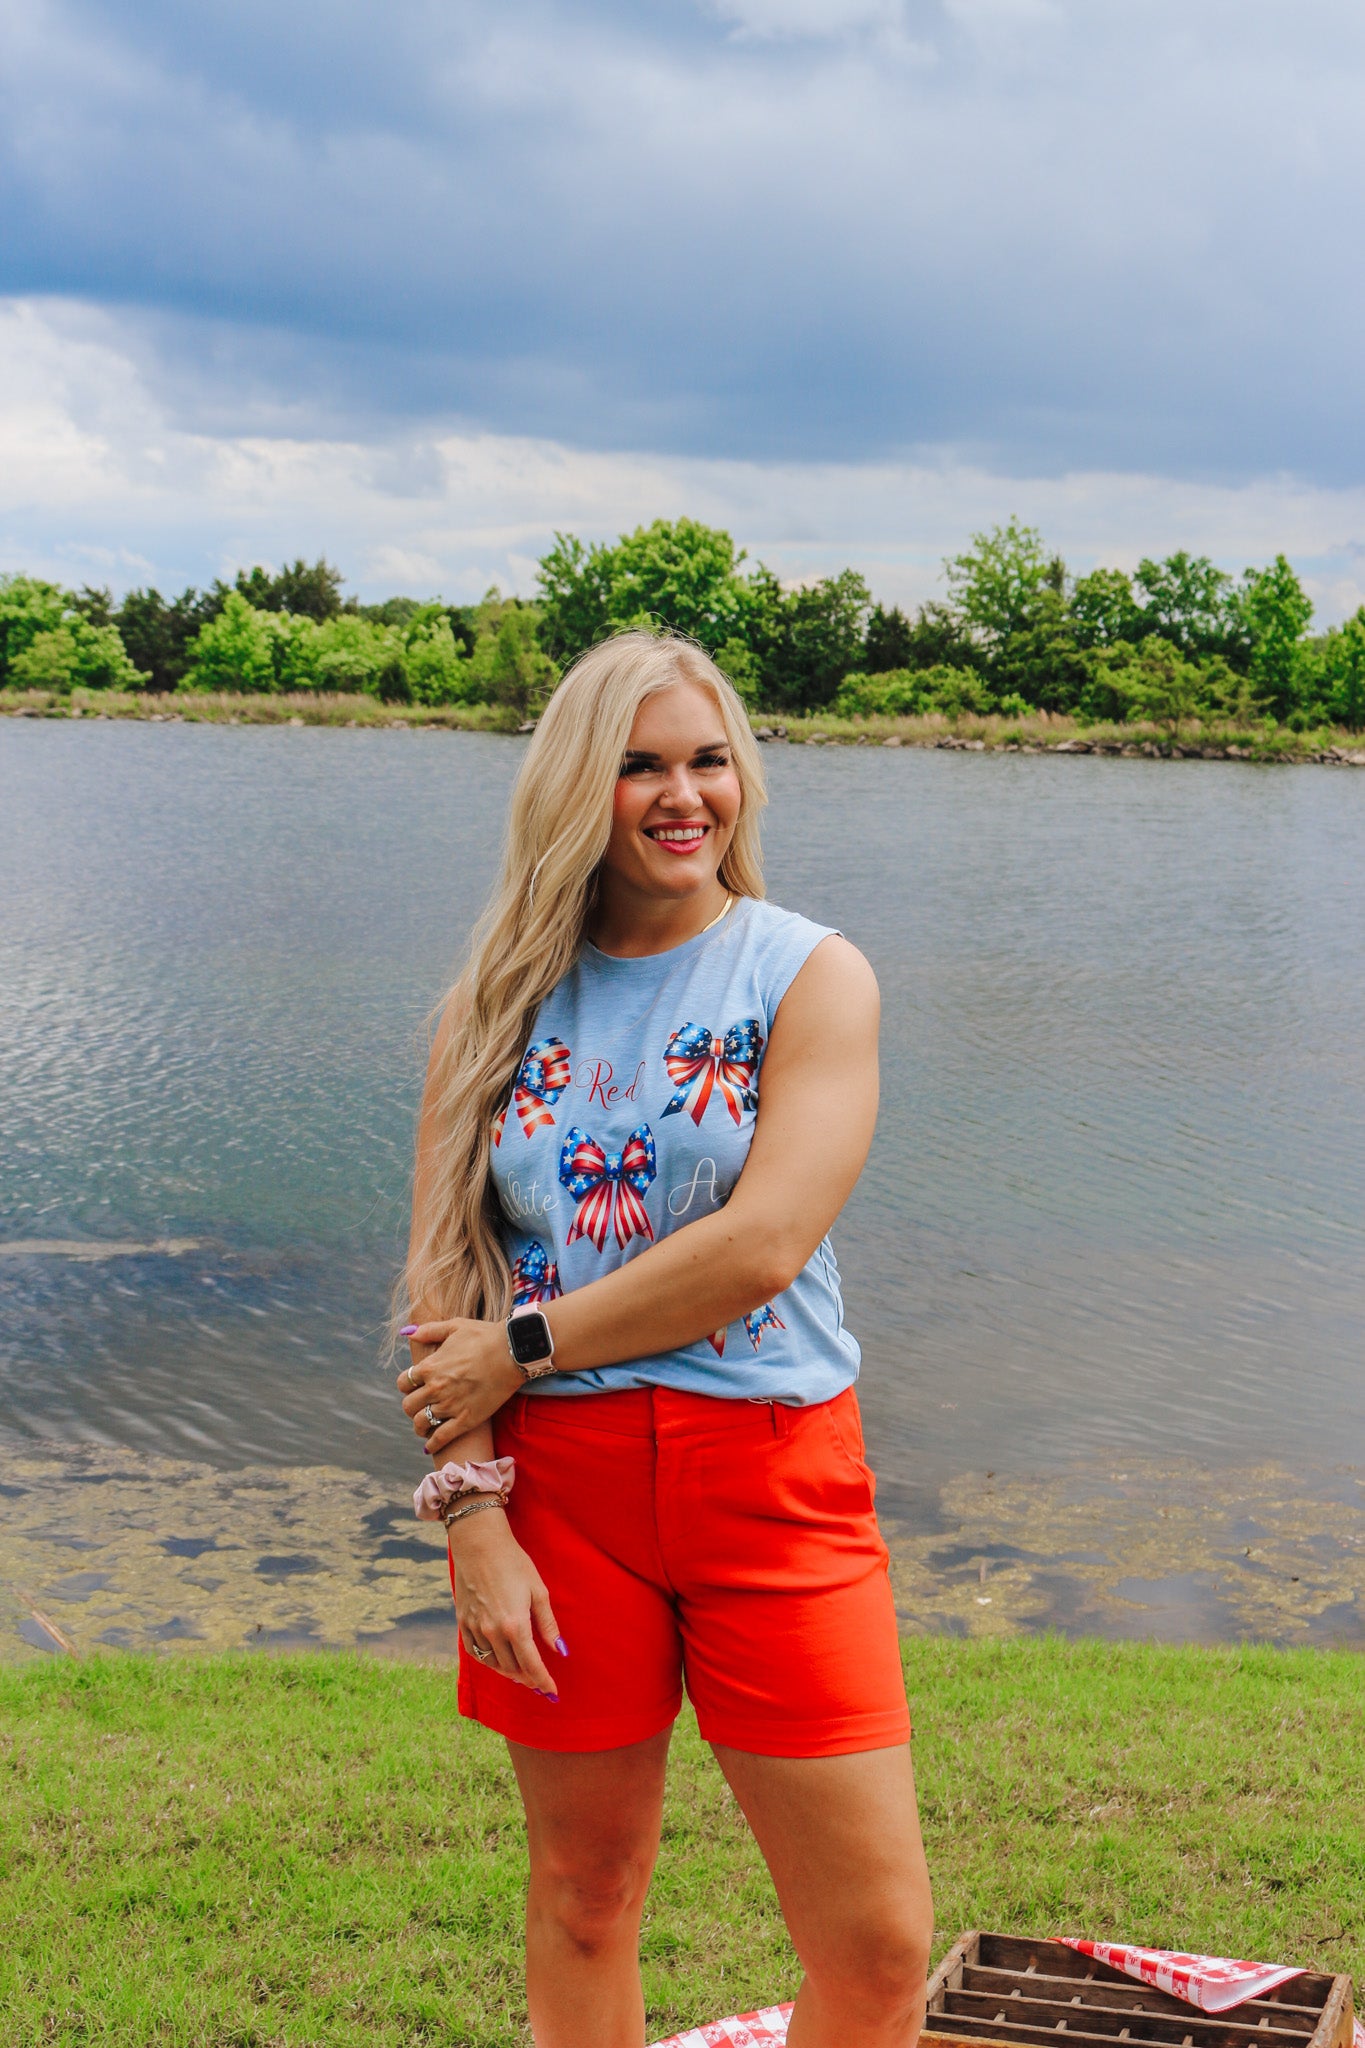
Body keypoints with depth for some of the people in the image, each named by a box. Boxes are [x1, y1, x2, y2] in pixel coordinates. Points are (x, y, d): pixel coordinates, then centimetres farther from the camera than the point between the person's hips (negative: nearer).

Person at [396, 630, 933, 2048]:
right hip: (555, 1477, 2)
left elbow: (762, 1247, -13)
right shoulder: (503, 998, 6)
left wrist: (525, 1344, -10)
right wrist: (471, 1509, -7)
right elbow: (444, 1280, 2)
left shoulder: (811, 974, -1)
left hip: (773, 1474, -1)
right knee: (583, 1895, 14)